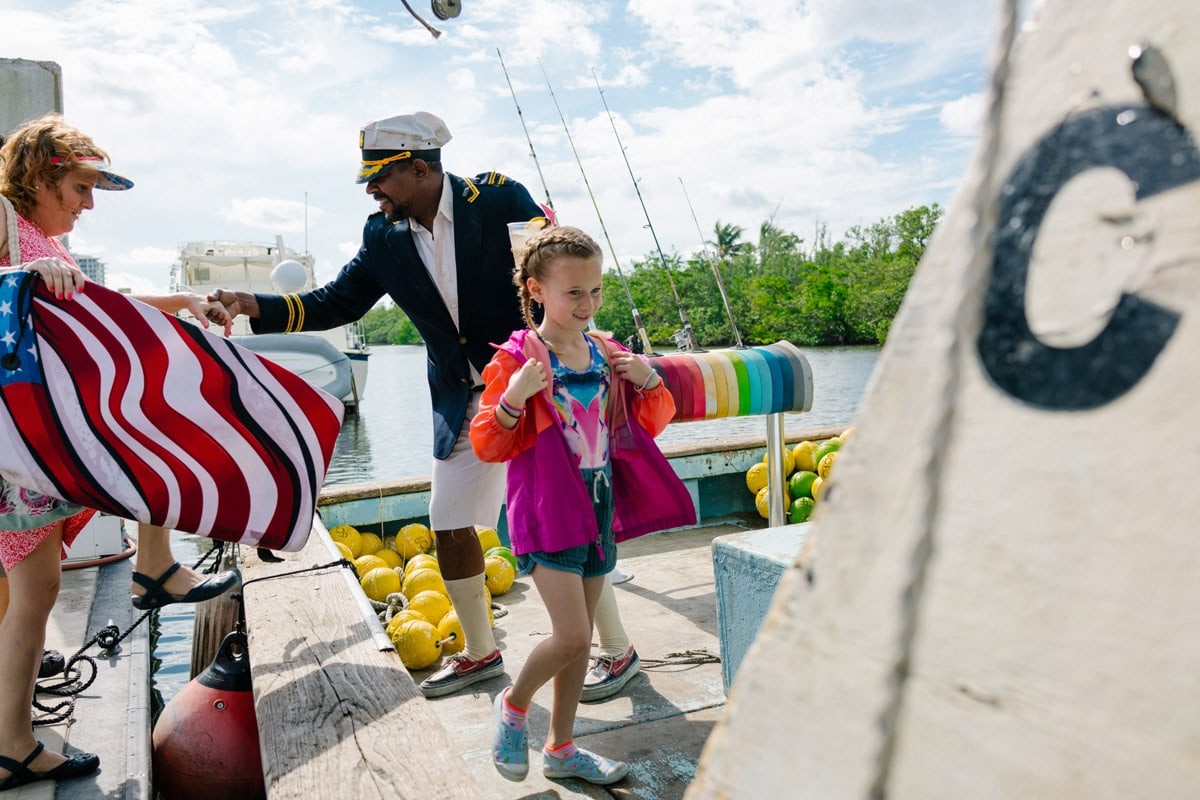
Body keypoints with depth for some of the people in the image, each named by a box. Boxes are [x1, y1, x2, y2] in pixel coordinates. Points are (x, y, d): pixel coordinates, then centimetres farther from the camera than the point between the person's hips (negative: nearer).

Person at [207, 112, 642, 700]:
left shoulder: (499, 199, -11)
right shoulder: (383, 237, 3)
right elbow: (336, 303, 9)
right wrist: (256, 306, -4)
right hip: (462, 404, 6)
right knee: (448, 526, 9)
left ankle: (618, 650, 19)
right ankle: (479, 652, 30)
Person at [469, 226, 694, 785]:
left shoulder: (608, 355, 6)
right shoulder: (516, 360, -10)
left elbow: (649, 425, 14)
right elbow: (488, 446, -12)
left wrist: (649, 383, -6)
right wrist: (514, 398, -29)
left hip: (599, 507, 6)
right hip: (547, 509, -6)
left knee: (579, 639, 14)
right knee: (571, 636, -12)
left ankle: (561, 748, 31)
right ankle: (514, 705, 19)